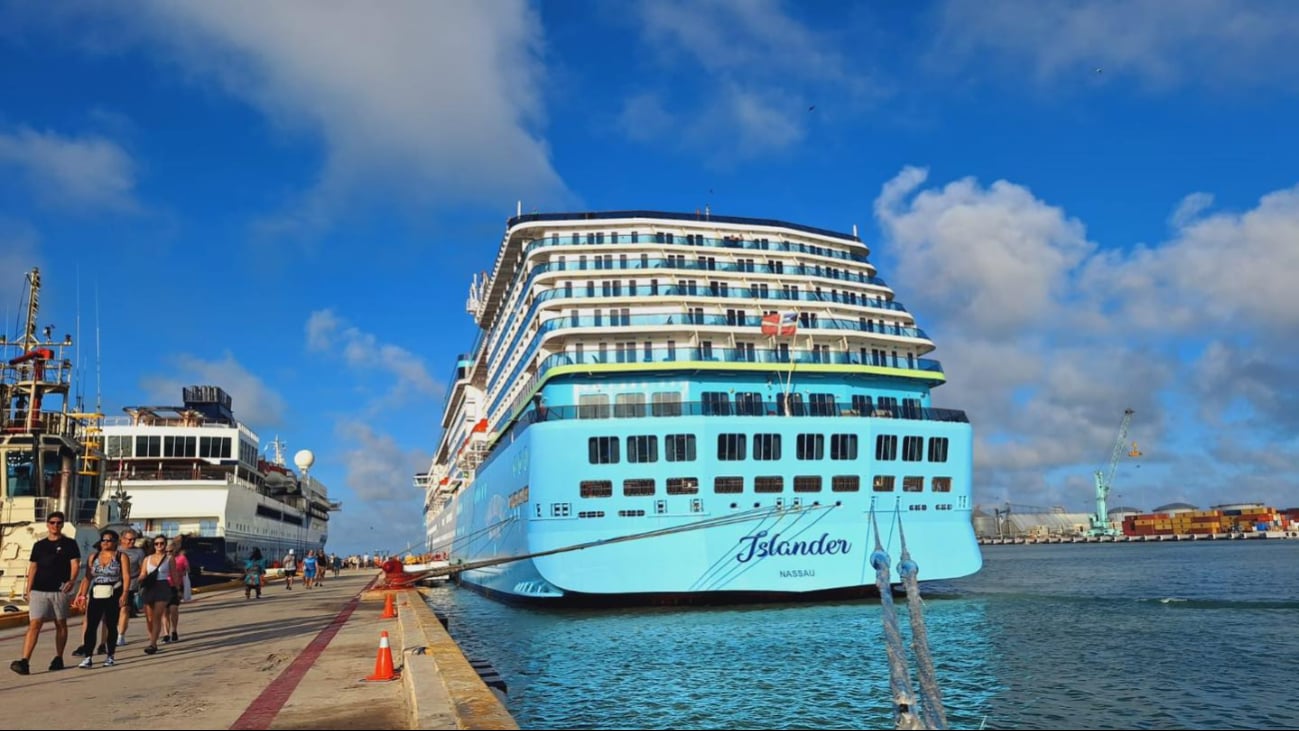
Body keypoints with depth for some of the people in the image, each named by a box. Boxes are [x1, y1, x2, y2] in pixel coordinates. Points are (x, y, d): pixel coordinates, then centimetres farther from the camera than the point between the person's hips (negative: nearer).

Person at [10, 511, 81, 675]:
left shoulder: (69, 544, 3)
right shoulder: (39, 545, 11)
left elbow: (75, 564, -4)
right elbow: (33, 567, 13)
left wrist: (71, 580, -22)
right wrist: (28, 590, 7)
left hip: (59, 590, -1)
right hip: (39, 591, 1)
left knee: (60, 624, 8)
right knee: (34, 625, -9)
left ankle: (58, 659, 21)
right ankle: (24, 662, -16)